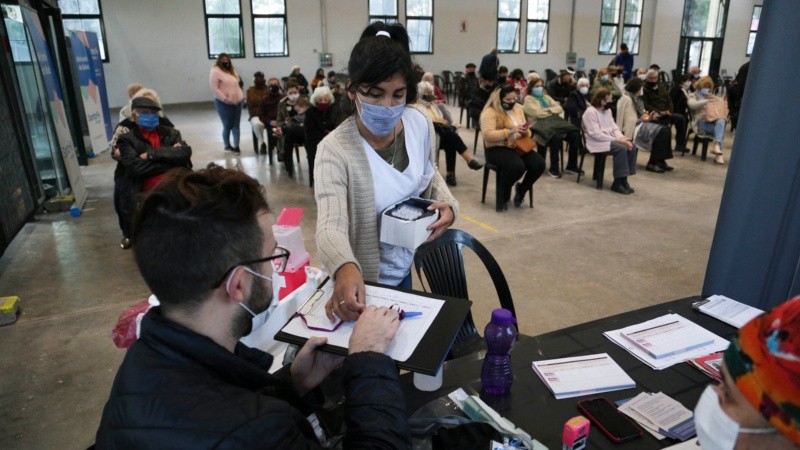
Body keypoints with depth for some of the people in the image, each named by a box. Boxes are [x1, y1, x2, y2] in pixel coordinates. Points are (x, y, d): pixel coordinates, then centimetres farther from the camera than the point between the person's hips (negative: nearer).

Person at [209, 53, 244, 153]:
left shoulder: (232, 70, 17)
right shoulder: (215, 71, -7)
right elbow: (214, 88, -14)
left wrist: (240, 97, 9)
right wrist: (225, 99, -19)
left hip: (236, 102, 6)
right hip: (224, 103, -6)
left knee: (236, 125, 5)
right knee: (227, 125, -1)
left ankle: (236, 146, 9)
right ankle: (227, 146, 16)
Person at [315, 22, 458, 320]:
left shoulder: (420, 123, -11)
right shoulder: (335, 150, -28)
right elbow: (330, 225, -38)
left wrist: (447, 204, -12)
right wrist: (345, 269, -60)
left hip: (414, 265, 5)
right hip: (370, 281, -5)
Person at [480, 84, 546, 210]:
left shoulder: (518, 109, 15)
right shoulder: (490, 112, -8)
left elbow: (527, 133, 18)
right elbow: (488, 135, -20)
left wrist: (525, 132, -7)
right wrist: (510, 131, -24)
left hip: (518, 147, 7)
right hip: (497, 149, -7)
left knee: (539, 163, -18)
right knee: (517, 166, -35)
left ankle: (521, 189, 10)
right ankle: (503, 195, -5)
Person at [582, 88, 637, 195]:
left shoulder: (607, 110, 16)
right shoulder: (590, 112, -13)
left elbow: (614, 127, 13)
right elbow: (596, 134, -21)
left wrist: (621, 137, -10)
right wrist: (616, 140, -22)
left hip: (609, 139, 9)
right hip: (596, 142, -8)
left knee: (632, 146, -13)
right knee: (621, 148, -29)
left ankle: (623, 179, -11)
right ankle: (618, 182, -22)